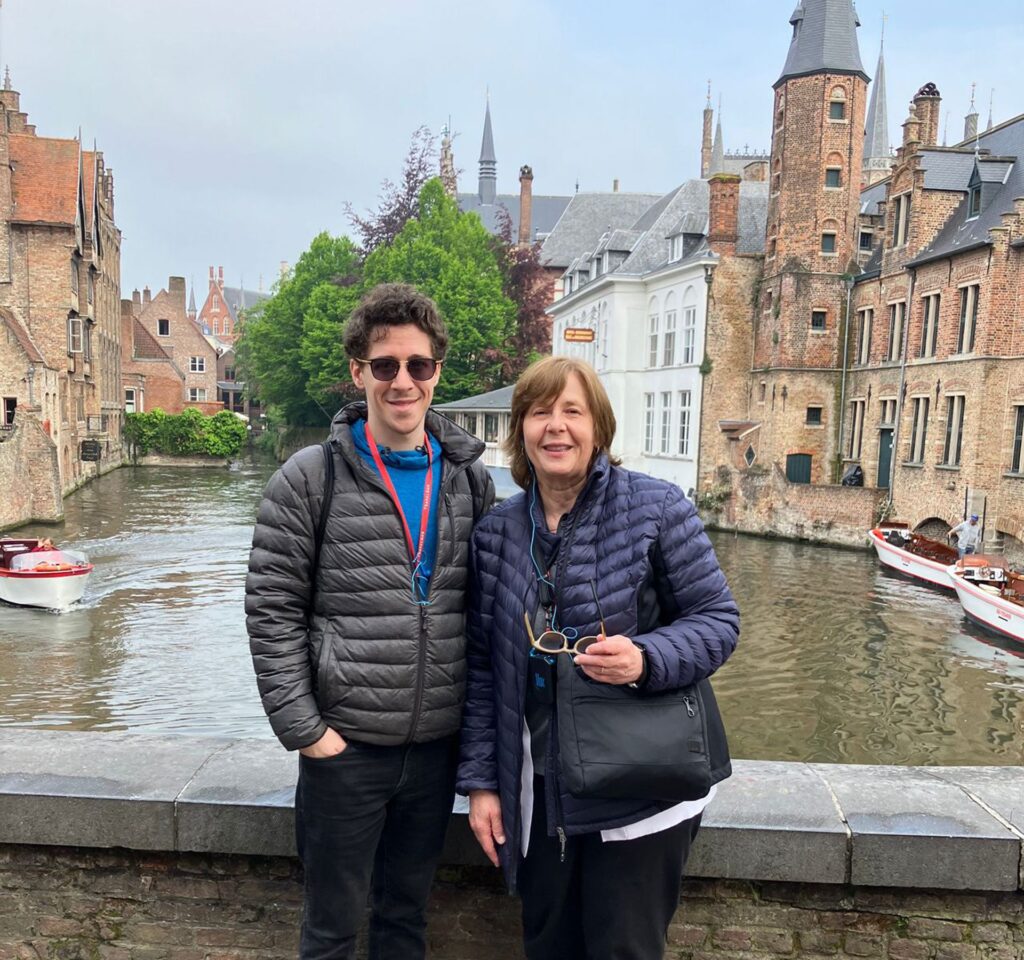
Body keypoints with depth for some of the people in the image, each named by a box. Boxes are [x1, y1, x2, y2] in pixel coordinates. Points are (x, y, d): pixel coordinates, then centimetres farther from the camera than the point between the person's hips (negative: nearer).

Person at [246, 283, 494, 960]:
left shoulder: (470, 478, 2)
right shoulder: (311, 479, -9)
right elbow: (272, 611, -7)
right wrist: (303, 728, -10)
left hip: (439, 744, 3)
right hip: (346, 745, -3)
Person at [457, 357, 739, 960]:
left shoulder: (656, 507, -9)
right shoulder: (498, 531, 1)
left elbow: (718, 618, -7)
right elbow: (483, 666, 5)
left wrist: (647, 661, -26)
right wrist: (481, 779, 4)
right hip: (539, 788, 4)